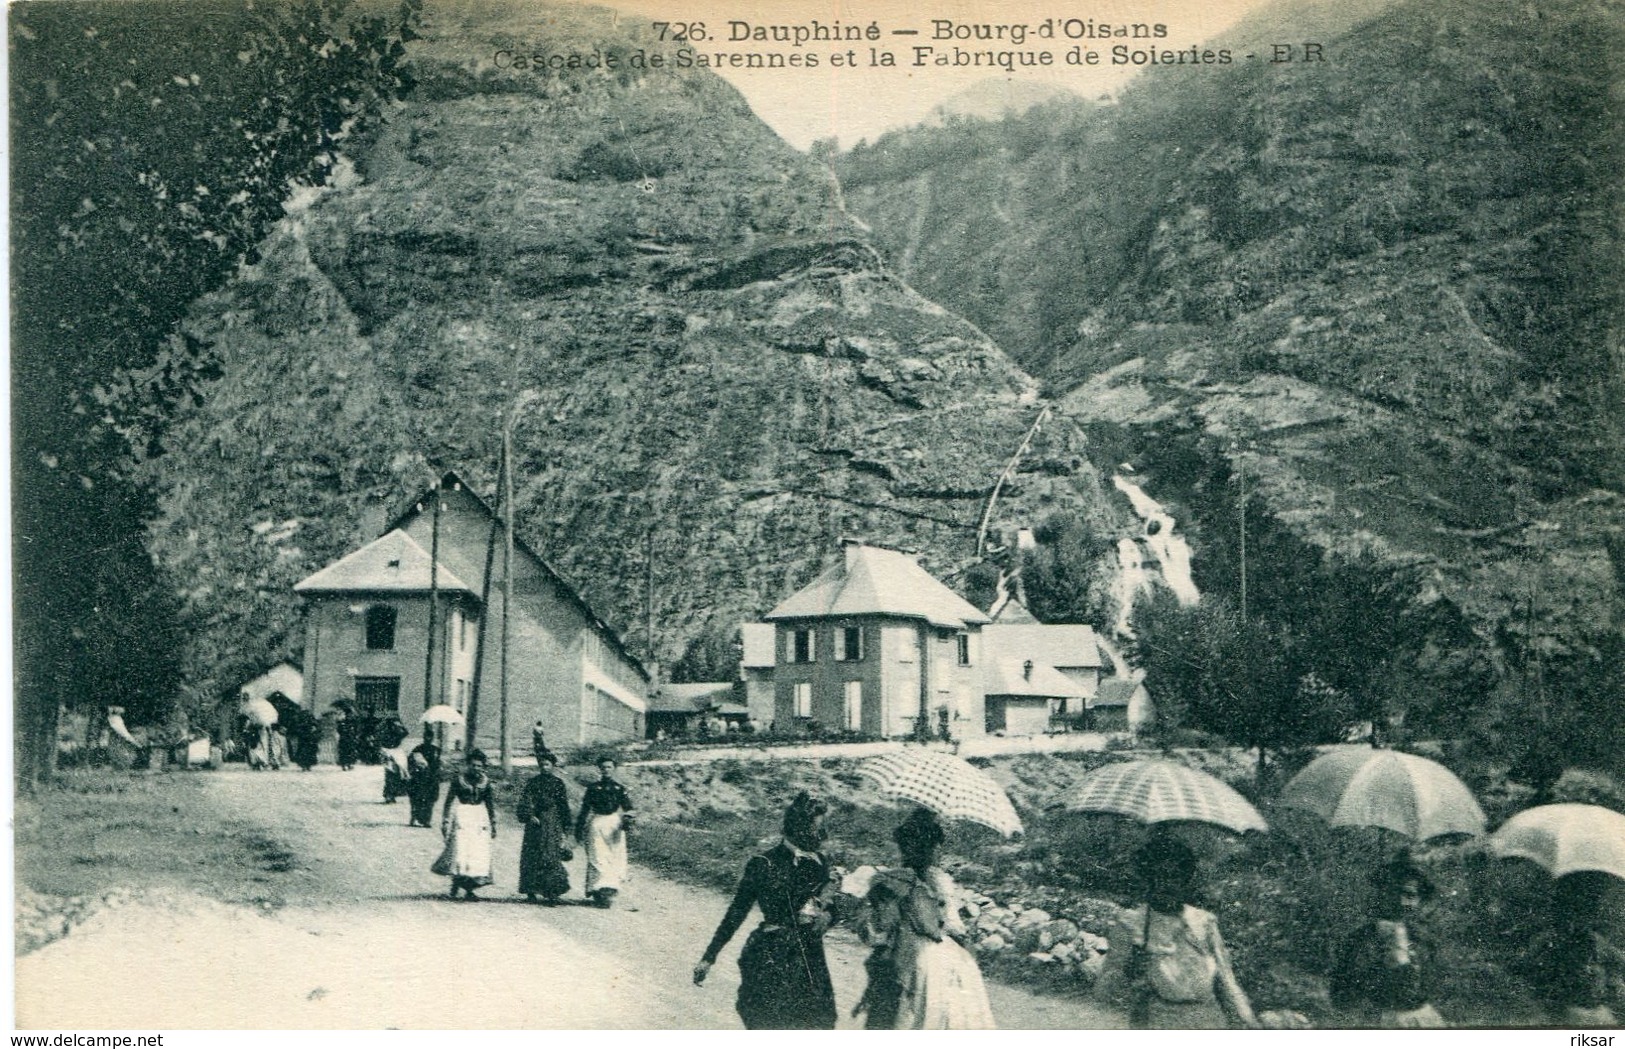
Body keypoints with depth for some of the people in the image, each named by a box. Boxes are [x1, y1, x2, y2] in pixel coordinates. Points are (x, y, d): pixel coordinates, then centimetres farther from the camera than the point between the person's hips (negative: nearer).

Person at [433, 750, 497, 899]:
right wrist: (445, 821, -3)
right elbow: (449, 800, 1)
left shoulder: (485, 781, 5)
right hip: (462, 817, -3)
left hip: (480, 818, 3)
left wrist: (493, 825, 13)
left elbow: (491, 803, 13)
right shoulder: (459, 779, -3)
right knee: (459, 850, -12)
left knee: (479, 853, -2)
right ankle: (455, 887, -3)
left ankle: (469, 888, 4)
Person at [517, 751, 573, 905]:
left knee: (551, 856, -8)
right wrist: (530, 816, -17)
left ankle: (551, 892, -10)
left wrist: (564, 827, 6)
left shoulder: (558, 783, 7)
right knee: (532, 856, 1)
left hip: (553, 823, 0)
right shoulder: (533, 782, 6)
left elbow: (564, 805, 9)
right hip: (536, 821, 0)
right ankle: (531, 890, 11)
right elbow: (525, 801, -1)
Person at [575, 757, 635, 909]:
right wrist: (579, 829, 10)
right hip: (596, 824, -1)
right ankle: (599, 892, -16)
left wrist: (627, 820, -13)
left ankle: (610, 891, 5)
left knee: (615, 861, -2)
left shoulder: (619, 789, 13)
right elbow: (584, 810, 13)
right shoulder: (593, 789, 11)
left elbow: (627, 808, 7)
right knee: (597, 860, -11)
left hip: (615, 824, 2)